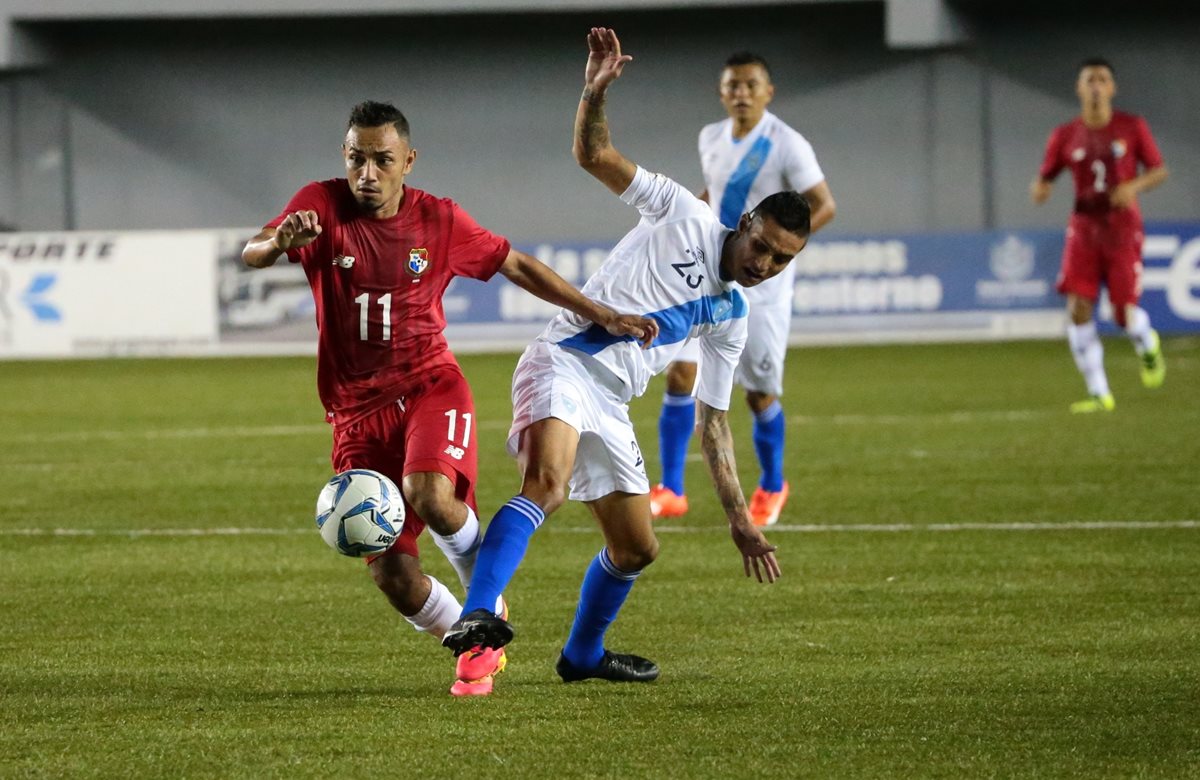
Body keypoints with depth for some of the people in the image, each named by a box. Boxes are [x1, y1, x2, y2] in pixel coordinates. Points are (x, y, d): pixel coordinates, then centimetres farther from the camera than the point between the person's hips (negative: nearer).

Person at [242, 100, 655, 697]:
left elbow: (518, 267, 11)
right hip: (357, 408, 1)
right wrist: (280, 241, -45)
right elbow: (250, 256, -21)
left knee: (429, 496, -32)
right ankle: (477, 645, 21)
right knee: (391, 574, -8)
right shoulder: (322, 206, -6)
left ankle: (487, 606, -3)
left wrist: (601, 316, 7)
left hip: (429, 386, -1)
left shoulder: (439, 220, -1)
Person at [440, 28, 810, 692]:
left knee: (636, 548, 13)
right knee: (547, 484, -33)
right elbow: (593, 154, 0)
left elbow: (712, 421, 22)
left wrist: (740, 520, 16)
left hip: (610, 407, 7)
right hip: (563, 365, -7)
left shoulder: (730, 319, 18)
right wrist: (596, 90, -19)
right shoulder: (684, 214, 3)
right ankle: (478, 615, -47)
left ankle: (583, 655, 37)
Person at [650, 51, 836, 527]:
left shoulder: (786, 145, -13)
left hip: (763, 283, -4)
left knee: (759, 394, 2)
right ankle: (670, 492, -8)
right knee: (681, 372, -11)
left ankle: (772, 487, 28)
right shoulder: (711, 139, 6)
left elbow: (824, 207, -12)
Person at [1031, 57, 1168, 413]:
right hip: (1084, 229, 2)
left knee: (1124, 314, -8)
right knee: (1078, 310, -13)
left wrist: (1134, 186, -17)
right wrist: (1039, 189, -18)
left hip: (1123, 231, -2)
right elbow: (1044, 179, 7)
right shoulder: (1065, 136, 2)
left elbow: (1159, 171, 4)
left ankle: (1147, 346, 31)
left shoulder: (1132, 127, -1)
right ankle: (1099, 394, -4)